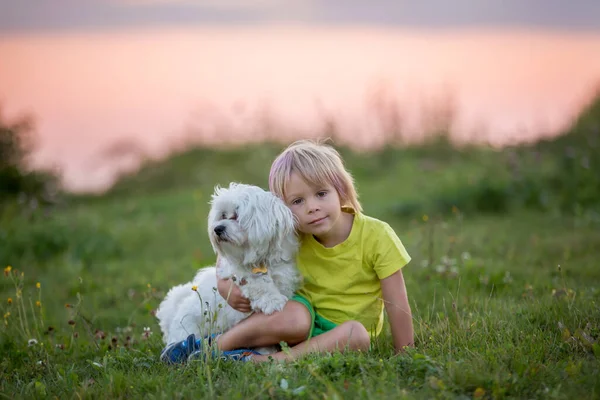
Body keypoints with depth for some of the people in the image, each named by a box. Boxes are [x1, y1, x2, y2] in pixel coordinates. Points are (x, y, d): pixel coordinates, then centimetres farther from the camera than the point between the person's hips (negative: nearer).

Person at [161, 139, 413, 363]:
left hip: (341, 337, 0)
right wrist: (225, 283, -10)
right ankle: (214, 345, -23)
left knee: (356, 333, -37)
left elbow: (397, 306, -12)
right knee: (293, 317, -35)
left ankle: (260, 361, -36)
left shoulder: (377, 237, -15)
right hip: (308, 320, 1)